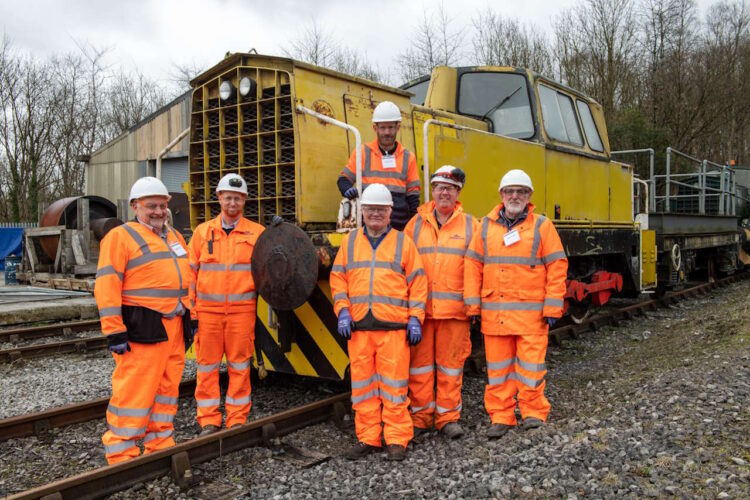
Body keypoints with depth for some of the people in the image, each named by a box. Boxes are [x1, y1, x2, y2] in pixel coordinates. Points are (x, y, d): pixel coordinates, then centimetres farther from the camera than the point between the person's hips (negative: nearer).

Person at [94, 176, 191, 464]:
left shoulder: (175, 237, 19)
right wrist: (114, 331, -18)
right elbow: (106, 285, -13)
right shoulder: (121, 236, -5)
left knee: (168, 386, 14)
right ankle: (121, 454, 5)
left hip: (173, 327, 8)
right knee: (135, 391, -6)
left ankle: (160, 445, 26)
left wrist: (189, 319, 18)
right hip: (142, 329, -8)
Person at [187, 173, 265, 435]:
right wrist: (190, 310, 4)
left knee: (240, 365, 5)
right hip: (207, 310, 1)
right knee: (207, 365, 6)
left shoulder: (256, 232, 6)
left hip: (242, 310, -1)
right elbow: (190, 273, 10)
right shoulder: (203, 231, 10)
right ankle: (209, 421, 18)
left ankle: (237, 420, 17)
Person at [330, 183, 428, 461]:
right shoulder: (350, 242, 15)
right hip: (358, 325, 3)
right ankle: (367, 438, 19)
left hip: (393, 326, -2)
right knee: (362, 385, 7)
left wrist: (415, 318, -1)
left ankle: (397, 440, 10)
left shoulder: (403, 242, 9)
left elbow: (417, 282, 6)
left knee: (394, 385, -2)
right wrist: (342, 310, 1)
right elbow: (338, 278, 14)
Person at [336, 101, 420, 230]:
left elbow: (413, 196, 13)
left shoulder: (408, 157, 12)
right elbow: (344, 179, 13)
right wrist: (349, 190, -11)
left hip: (399, 227, 2)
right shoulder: (362, 153, 7)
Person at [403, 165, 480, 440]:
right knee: (419, 364, 6)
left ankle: (448, 417, 19)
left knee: (450, 365, 6)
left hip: (455, 309, -1)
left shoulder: (470, 225, 7)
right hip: (419, 308, 1)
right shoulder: (416, 223, 10)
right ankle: (420, 416, 19)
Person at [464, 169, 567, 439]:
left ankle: (533, 412, 20)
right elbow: (473, 265, 8)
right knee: (498, 367, 9)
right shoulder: (486, 226, 10)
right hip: (494, 312, 3)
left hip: (531, 312, -2)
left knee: (530, 365, 3)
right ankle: (501, 416, 20)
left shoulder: (542, 226, 2)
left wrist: (552, 308, -6)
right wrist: (473, 305, 2)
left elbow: (557, 267, -1)